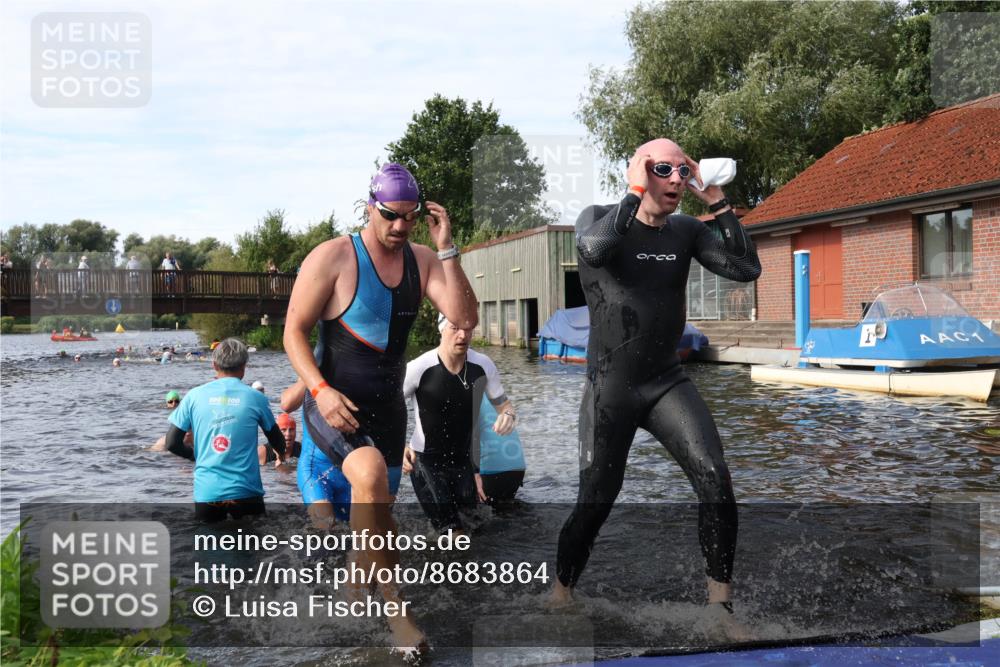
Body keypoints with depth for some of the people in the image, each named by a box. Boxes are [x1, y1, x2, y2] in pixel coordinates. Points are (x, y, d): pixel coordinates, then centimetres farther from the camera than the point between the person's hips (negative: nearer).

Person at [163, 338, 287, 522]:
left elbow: (172, 443, 2)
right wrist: (281, 453, 35)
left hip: (206, 492, 1)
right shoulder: (255, 398, -2)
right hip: (245, 491, -1)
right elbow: (277, 442, 12)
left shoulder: (194, 396, 0)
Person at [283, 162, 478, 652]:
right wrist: (321, 390, -24)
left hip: (388, 405, 6)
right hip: (335, 404, -5)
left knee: (375, 507, 17)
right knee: (370, 474, -33)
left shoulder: (422, 260, 1)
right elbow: (294, 331, -10)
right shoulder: (333, 257, -12)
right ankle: (395, 609, -24)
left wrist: (446, 248, -15)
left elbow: (465, 320, -10)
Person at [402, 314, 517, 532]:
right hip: (426, 462, -4)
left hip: (464, 461, 5)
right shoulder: (420, 368, -20)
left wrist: (508, 415, -19)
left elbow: (503, 403, 6)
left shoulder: (483, 366, -8)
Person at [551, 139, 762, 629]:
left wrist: (717, 201, -9)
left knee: (715, 481, -17)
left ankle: (720, 605, -6)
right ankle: (560, 595, 25)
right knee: (595, 502, 0)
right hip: (610, 388, -3)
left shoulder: (687, 231, 4)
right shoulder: (598, 218, -6)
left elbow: (747, 269, -7)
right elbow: (596, 249, -30)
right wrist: (635, 193, -21)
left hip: (668, 382, 3)